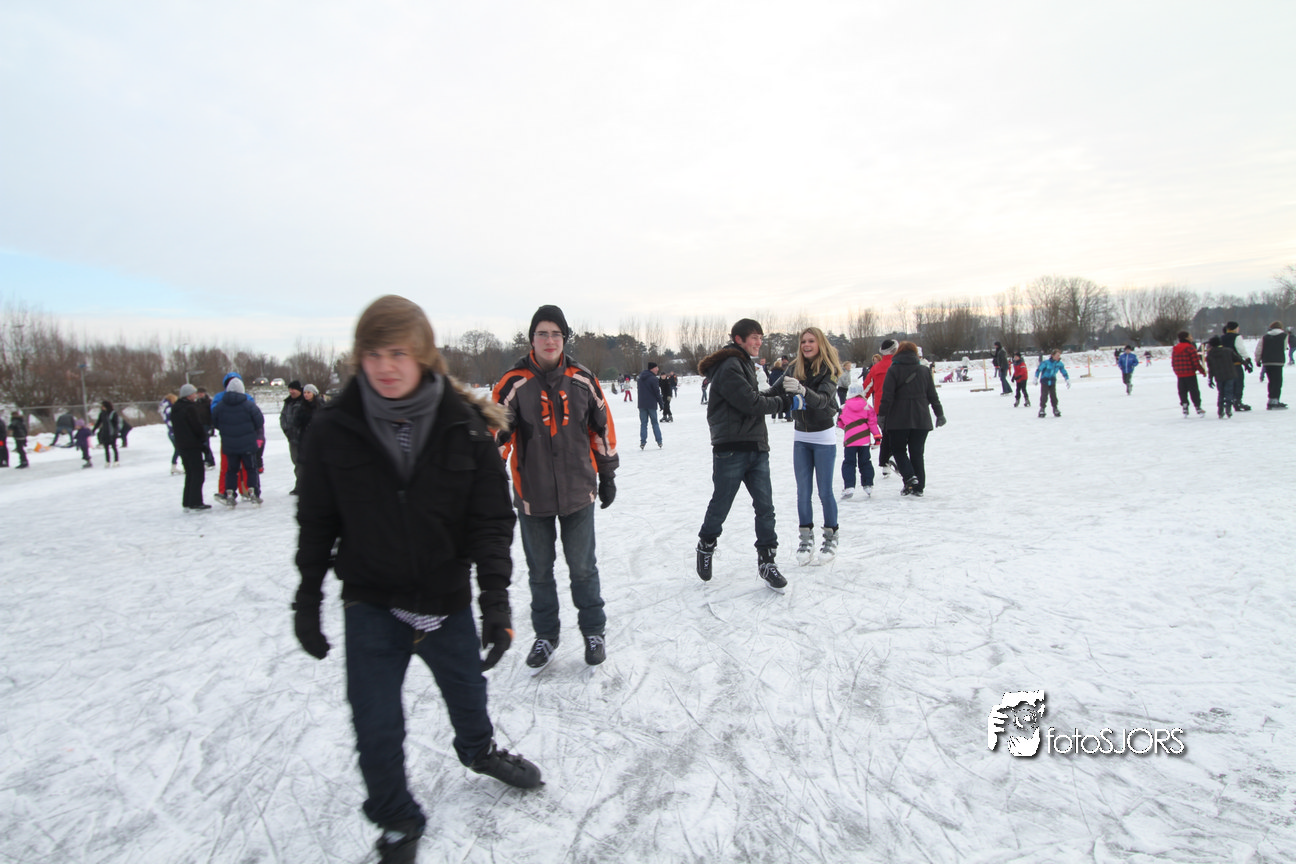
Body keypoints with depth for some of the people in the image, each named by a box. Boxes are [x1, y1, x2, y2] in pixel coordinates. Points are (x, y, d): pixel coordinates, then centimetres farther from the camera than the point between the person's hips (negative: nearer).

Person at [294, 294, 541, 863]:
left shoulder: (464, 427, -14)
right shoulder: (333, 432, -12)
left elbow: (490, 517, -11)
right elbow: (316, 524, 0)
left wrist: (494, 595, -18)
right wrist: (307, 599, 4)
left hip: (447, 598, 1)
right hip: (370, 604, 0)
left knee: (467, 691, 23)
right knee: (376, 724, 5)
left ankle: (479, 751, 56)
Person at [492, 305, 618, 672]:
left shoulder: (582, 380, -1)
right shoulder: (514, 382, -8)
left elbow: (602, 427, 9)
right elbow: (496, 430, -7)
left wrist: (607, 474, 12)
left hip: (579, 492, 1)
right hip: (532, 495, 0)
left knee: (583, 567, 11)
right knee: (540, 570, 14)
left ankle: (593, 630, 31)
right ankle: (546, 635, 34)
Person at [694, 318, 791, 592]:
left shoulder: (744, 364, 20)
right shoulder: (729, 367, -13)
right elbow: (751, 404, -18)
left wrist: (778, 390, 3)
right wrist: (780, 401, -3)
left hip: (756, 448, 8)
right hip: (731, 449, -8)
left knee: (765, 506, 2)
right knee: (720, 506, 7)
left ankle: (766, 560, 10)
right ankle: (706, 546, 30)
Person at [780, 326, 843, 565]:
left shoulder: (829, 370, -10)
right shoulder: (794, 368, 0)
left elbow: (824, 399, -26)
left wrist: (802, 390, -44)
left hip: (824, 437, -3)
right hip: (800, 437, 3)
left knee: (825, 491, 1)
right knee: (802, 491, 5)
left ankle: (831, 538, 17)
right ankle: (806, 539, 16)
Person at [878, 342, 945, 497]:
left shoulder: (893, 370, -4)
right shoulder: (924, 370, 6)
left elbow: (887, 396, -11)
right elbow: (932, 396, 8)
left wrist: (882, 415, -7)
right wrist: (939, 414, 17)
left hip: (899, 420, -3)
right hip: (921, 420, 3)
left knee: (898, 450, 10)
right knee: (917, 452, 10)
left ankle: (909, 478, -12)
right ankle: (919, 487, 8)